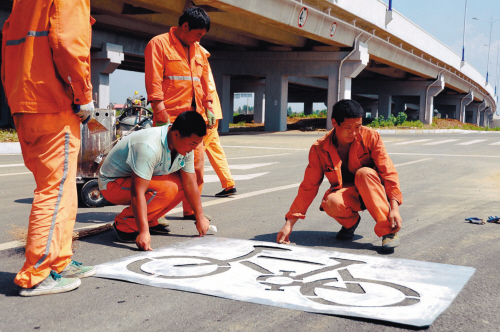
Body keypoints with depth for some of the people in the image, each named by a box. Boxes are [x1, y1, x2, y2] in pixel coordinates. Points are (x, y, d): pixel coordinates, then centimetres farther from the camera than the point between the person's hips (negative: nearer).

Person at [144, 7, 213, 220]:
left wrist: (208, 107, 16)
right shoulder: (159, 44, -3)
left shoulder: (198, 51, 20)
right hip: (171, 117, -7)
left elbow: (204, 82, 24)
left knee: (197, 164, 8)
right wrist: (160, 112, -16)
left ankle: (191, 209, 19)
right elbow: (153, 81, -10)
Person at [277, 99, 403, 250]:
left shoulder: (370, 137, -14)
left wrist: (394, 208, -28)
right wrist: (289, 223, -13)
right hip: (346, 193, 1)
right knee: (332, 202, -35)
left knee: (364, 173, -34)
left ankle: (388, 231, -26)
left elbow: (388, 172, -15)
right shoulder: (319, 149, -12)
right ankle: (350, 221, 2)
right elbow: (308, 187, -8)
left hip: (371, 189, 0)